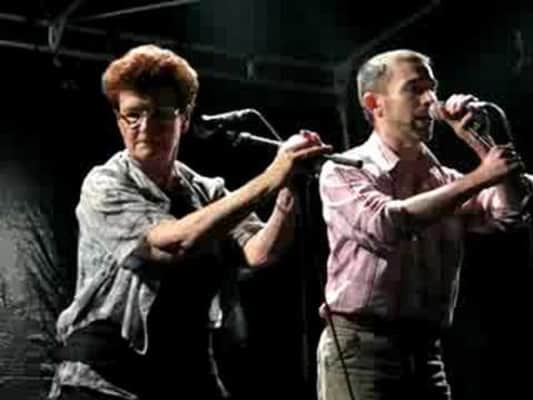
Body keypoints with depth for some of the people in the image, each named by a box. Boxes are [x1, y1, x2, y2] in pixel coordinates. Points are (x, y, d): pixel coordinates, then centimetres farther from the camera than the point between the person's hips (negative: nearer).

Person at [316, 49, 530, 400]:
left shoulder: (445, 179, 13)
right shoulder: (344, 170, -2)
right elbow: (386, 224, -21)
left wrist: (474, 137, -2)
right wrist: (478, 178, -19)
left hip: (426, 352, 5)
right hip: (360, 349, -5)